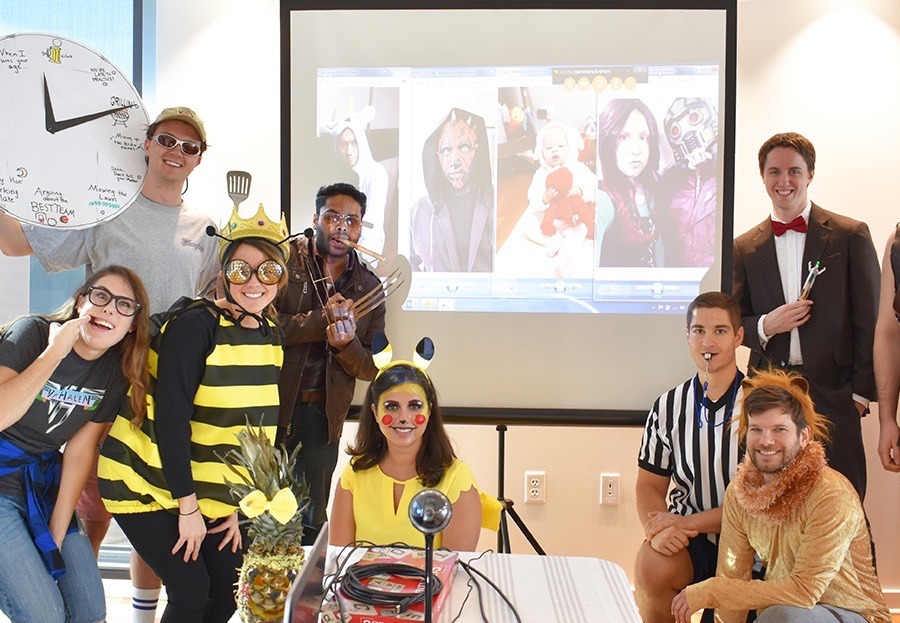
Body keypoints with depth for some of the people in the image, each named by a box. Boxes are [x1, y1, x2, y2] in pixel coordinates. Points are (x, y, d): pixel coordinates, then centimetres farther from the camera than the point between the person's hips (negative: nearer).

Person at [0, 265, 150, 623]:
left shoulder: (118, 371, -2)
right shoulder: (32, 333, -15)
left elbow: (79, 453, 1)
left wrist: (57, 536, -2)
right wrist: (55, 351, -28)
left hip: (45, 485, 5)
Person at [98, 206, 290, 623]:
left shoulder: (270, 336, 0)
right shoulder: (195, 326, -21)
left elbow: (258, 426, 4)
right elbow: (172, 416, -23)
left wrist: (237, 504, 2)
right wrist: (187, 507, -20)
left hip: (209, 489, 7)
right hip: (146, 482, -7)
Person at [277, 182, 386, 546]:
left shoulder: (369, 287, 8)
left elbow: (372, 367, 7)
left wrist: (346, 346, -14)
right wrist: (321, 320, -21)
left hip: (322, 416, 3)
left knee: (309, 523, 12)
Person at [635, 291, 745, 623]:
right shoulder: (668, 406, 5)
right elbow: (650, 485, 10)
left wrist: (688, 523, -16)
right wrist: (659, 529, -13)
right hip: (685, 540, 2)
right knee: (650, 565, -27)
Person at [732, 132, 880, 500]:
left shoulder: (851, 236, 3)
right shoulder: (745, 248, 10)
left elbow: (869, 322, 3)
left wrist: (862, 391, -2)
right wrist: (765, 325, -8)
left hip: (832, 392, -2)